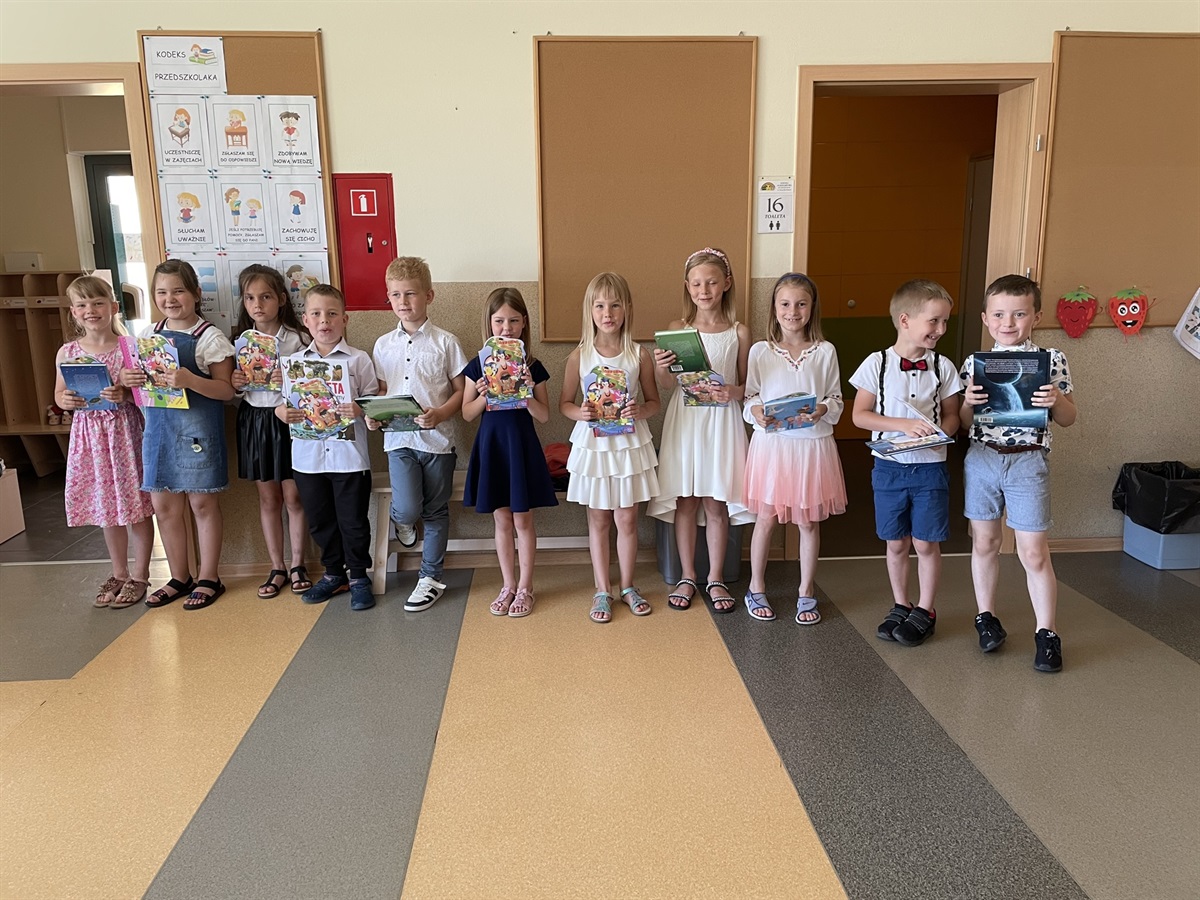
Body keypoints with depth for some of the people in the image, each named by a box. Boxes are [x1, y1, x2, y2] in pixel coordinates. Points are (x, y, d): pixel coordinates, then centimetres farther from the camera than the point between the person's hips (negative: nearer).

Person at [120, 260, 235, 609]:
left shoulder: (209, 337, -8)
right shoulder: (149, 334, 9)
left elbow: (227, 390, -13)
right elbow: (138, 378, 14)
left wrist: (189, 380, -29)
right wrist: (126, 379, -8)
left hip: (198, 427, -6)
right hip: (158, 426, 6)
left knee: (202, 503, 5)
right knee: (164, 506, 11)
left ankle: (209, 578, 19)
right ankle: (179, 577, 26)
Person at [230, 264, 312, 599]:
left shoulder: (298, 338, -6)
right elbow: (232, 390, 12)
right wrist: (234, 383, -10)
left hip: (289, 419, -3)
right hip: (254, 420, 4)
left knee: (293, 495, 4)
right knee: (267, 497, 11)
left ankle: (297, 564, 19)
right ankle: (277, 568, 21)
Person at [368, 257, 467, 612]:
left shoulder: (445, 342, -2)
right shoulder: (384, 345, 8)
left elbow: (461, 391, -2)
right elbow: (381, 391, 13)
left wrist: (440, 414, -18)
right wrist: (373, 414, -7)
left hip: (437, 438, -1)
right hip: (399, 439, 1)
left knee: (435, 512, 8)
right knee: (408, 509, -14)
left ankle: (431, 578, 22)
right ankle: (400, 519, 24)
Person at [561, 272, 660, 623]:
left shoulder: (639, 355, -4)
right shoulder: (580, 356, -4)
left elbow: (654, 401, 5)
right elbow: (564, 403, 3)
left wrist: (640, 410, -17)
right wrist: (580, 412, -18)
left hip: (630, 445, 0)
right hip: (593, 445, 0)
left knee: (627, 519, 8)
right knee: (598, 520, 9)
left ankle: (627, 586, 26)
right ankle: (602, 590, 22)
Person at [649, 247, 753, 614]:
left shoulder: (739, 332, 0)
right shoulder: (677, 329, 1)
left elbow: (747, 385, 5)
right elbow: (668, 383, -1)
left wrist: (733, 393, -16)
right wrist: (661, 368, -22)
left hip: (722, 422, -1)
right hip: (684, 421, 1)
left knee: (716, 503, 7)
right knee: (685, 501, 8)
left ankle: (716, 579, 22)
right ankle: (687, 577, 23)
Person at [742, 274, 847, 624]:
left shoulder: (825, 351, 0)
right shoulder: (760, 351, 0)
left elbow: (836, 399, 3)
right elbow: (750, 397, 4)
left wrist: (822, 410, -17)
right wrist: (756, 412, -17)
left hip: (813, 443, 0)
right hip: (771, 442, 0)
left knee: (809, 521, 10)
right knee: (766, 518, 8)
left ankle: (806, 592, 25)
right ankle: (756, 588, 25)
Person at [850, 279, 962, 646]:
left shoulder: (942, 366, 1)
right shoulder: (877, 363, -5)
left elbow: (951, 415, 7)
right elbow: (860, 415, -6)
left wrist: (939, 432, -15)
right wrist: (904, 425, -18)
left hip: (930, 467, 1)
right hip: (890, 467, 0)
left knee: (926, 543, 5)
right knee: (896, 543, 11)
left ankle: (925, 611, 22)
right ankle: (900, 606, 28)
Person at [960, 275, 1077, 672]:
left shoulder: (1052, 360, -3)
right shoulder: (973, 363, 1)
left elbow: (1068, 419, 2)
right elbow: (964, 423, 5)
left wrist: (1057, 400, -19)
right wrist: (968, 402, -16)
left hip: (1027, 463, -2)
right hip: (981, 459, 2)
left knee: (1034, 552, 0)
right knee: (984, 543, 12)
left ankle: (1046, 633, 14)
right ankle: (986, 617, 28)